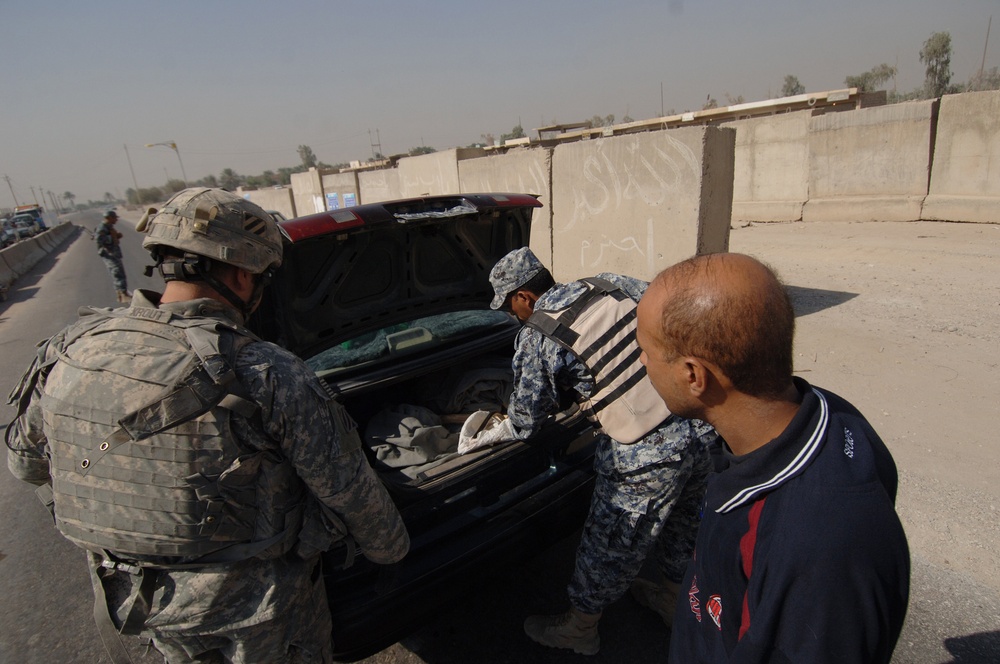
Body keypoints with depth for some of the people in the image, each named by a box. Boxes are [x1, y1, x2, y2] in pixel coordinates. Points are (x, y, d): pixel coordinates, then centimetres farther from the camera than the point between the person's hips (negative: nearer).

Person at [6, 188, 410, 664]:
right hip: (258, 606, -4)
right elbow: (347, 488, -19)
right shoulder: (268, 377, -30)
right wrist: (391, 549, 0)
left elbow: (26, 461, 5)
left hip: (131, 596, 5)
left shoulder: (70, 352, -13)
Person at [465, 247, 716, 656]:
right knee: (679, 523, 29)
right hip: (701, 427, 8)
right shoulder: (613, 284, 6)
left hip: (646, 456, -7)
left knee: (608, 546, 14)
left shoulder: (536, 338, -10)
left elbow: (526, 421, -1)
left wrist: (491, 435, 20)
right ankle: (671, 598, 54)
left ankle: (578, 629, 38)